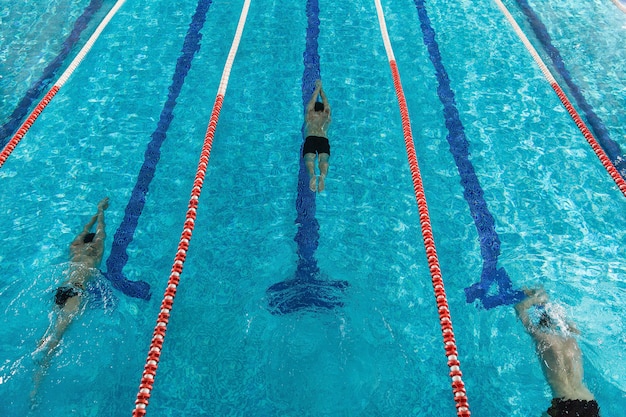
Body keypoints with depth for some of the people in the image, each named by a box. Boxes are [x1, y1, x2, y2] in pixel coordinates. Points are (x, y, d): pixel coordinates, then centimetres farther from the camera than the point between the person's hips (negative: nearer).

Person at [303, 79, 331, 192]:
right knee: (324, 159, -22)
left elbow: (313, 100, 41)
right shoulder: (326, 116, 30)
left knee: (309, 158, -24)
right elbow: (325, 101, 46)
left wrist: (318, 87, 55)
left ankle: (312, 175, -55)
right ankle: (323, 176, -54)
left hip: (310, 139, 0)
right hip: (324, 140, 1)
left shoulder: (309, 115, 28)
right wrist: (321, 88, 59)